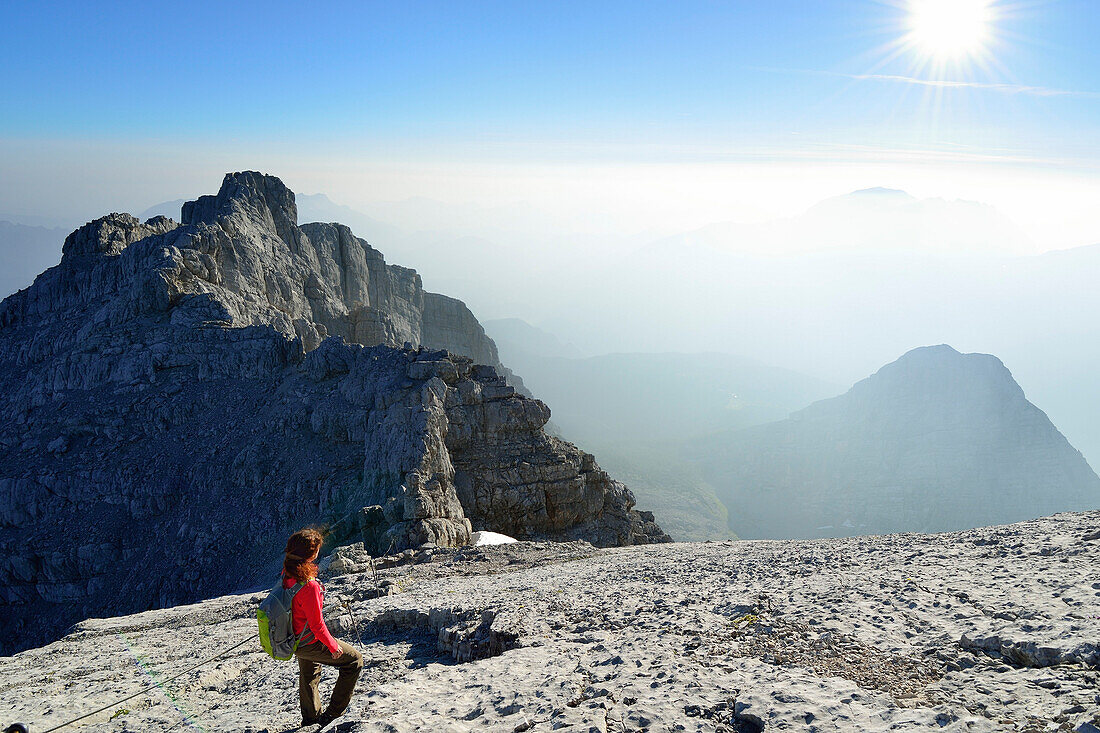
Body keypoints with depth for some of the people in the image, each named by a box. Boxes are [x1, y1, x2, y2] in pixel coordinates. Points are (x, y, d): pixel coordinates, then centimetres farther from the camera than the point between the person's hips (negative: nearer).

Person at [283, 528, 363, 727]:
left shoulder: (287, 574, -11)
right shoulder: (309, 585, -36)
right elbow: (316, 624, -27)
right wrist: (333, 646, -14)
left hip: (295, 639, 9)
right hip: (310, 643, -8)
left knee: (308, 674, 33)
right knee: (354, 660, 8)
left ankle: (310, 718, 52)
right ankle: (332, 714, 13)